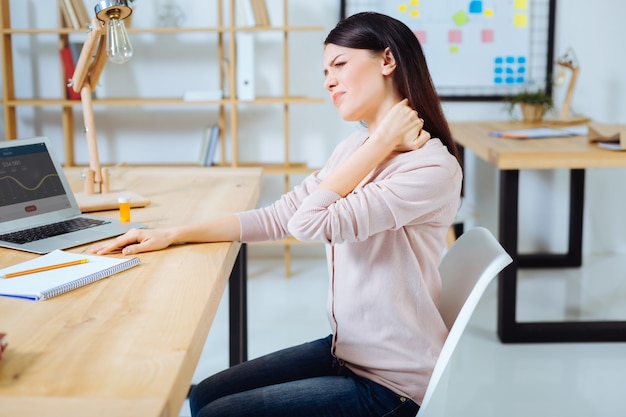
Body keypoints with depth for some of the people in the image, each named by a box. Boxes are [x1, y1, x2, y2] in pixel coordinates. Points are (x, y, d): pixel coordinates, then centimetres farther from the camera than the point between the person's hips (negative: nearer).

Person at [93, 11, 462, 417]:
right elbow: (277, 216, 5)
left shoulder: (433, 168, -21)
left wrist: (382, 143, -16)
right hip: (346, 351, 8)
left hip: (390, 384, -7)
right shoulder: (356, 148, 6)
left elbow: (312, 222, -26)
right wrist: (173, 235, 2)